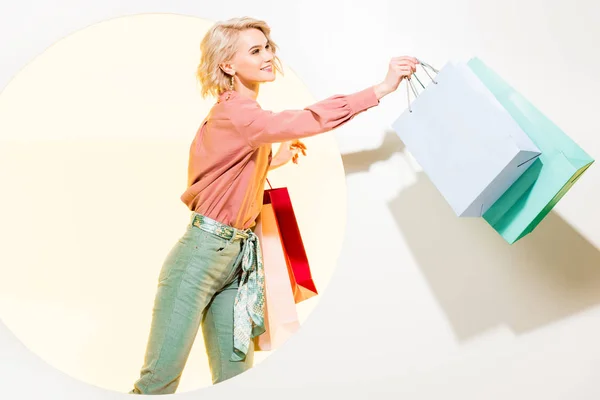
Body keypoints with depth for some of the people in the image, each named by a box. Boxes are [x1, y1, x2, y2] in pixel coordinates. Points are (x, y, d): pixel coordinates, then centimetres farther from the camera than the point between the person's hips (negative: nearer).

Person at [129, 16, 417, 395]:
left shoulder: (239, 113, 15)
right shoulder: (234, 113, -14)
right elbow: (304, 122, -30)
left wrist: (272, 161, 10)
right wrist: (382, 88, -30)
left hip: (238, 258, 9)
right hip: (202, 252, -9)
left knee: (235, 375, 7)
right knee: (161, 377, -3)